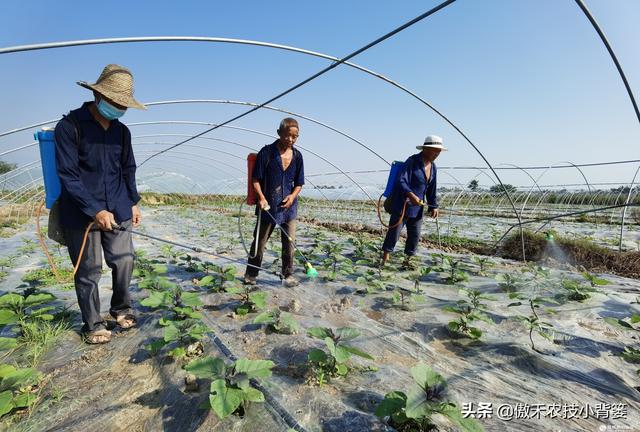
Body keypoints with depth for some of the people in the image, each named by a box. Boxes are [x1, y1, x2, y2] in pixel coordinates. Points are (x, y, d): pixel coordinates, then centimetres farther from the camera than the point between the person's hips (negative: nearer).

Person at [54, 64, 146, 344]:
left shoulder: (122, 131, 9)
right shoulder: (69, 126, -7)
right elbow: (68, 175, -11)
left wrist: (133, 203, 9)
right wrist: (95, 210, -17)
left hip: (117, 211, 4)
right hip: (81, 214, -4)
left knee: (124, 261, 6)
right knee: (88, 272, 5)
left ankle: (121, 308, 30)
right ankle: (93, 325, 22)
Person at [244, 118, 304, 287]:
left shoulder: (297, 156, 3)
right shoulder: (266, 152, -8)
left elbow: (299, 183, 9)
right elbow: (256, 179, -7)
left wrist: (293, 195, -10)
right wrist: (261, 197, -20)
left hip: (288, 206, 3)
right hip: (268, 206, -3)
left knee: (289, 242, 6)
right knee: (259, 241, 8)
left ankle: (288, 274, 22)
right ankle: (250, 274, 24)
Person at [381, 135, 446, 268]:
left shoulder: (433, 167, 8)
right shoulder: (412, 161, -14)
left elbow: (432, 189, 15)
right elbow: (400, 181, -24)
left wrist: (434, 206, 6)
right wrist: (410, 194, -40)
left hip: (417, 207, 7)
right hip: (401, 205, -7)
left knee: (415, 235, 8)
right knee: (394, 232, 0)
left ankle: (407, 260, 22)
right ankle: (385, 258, 13)